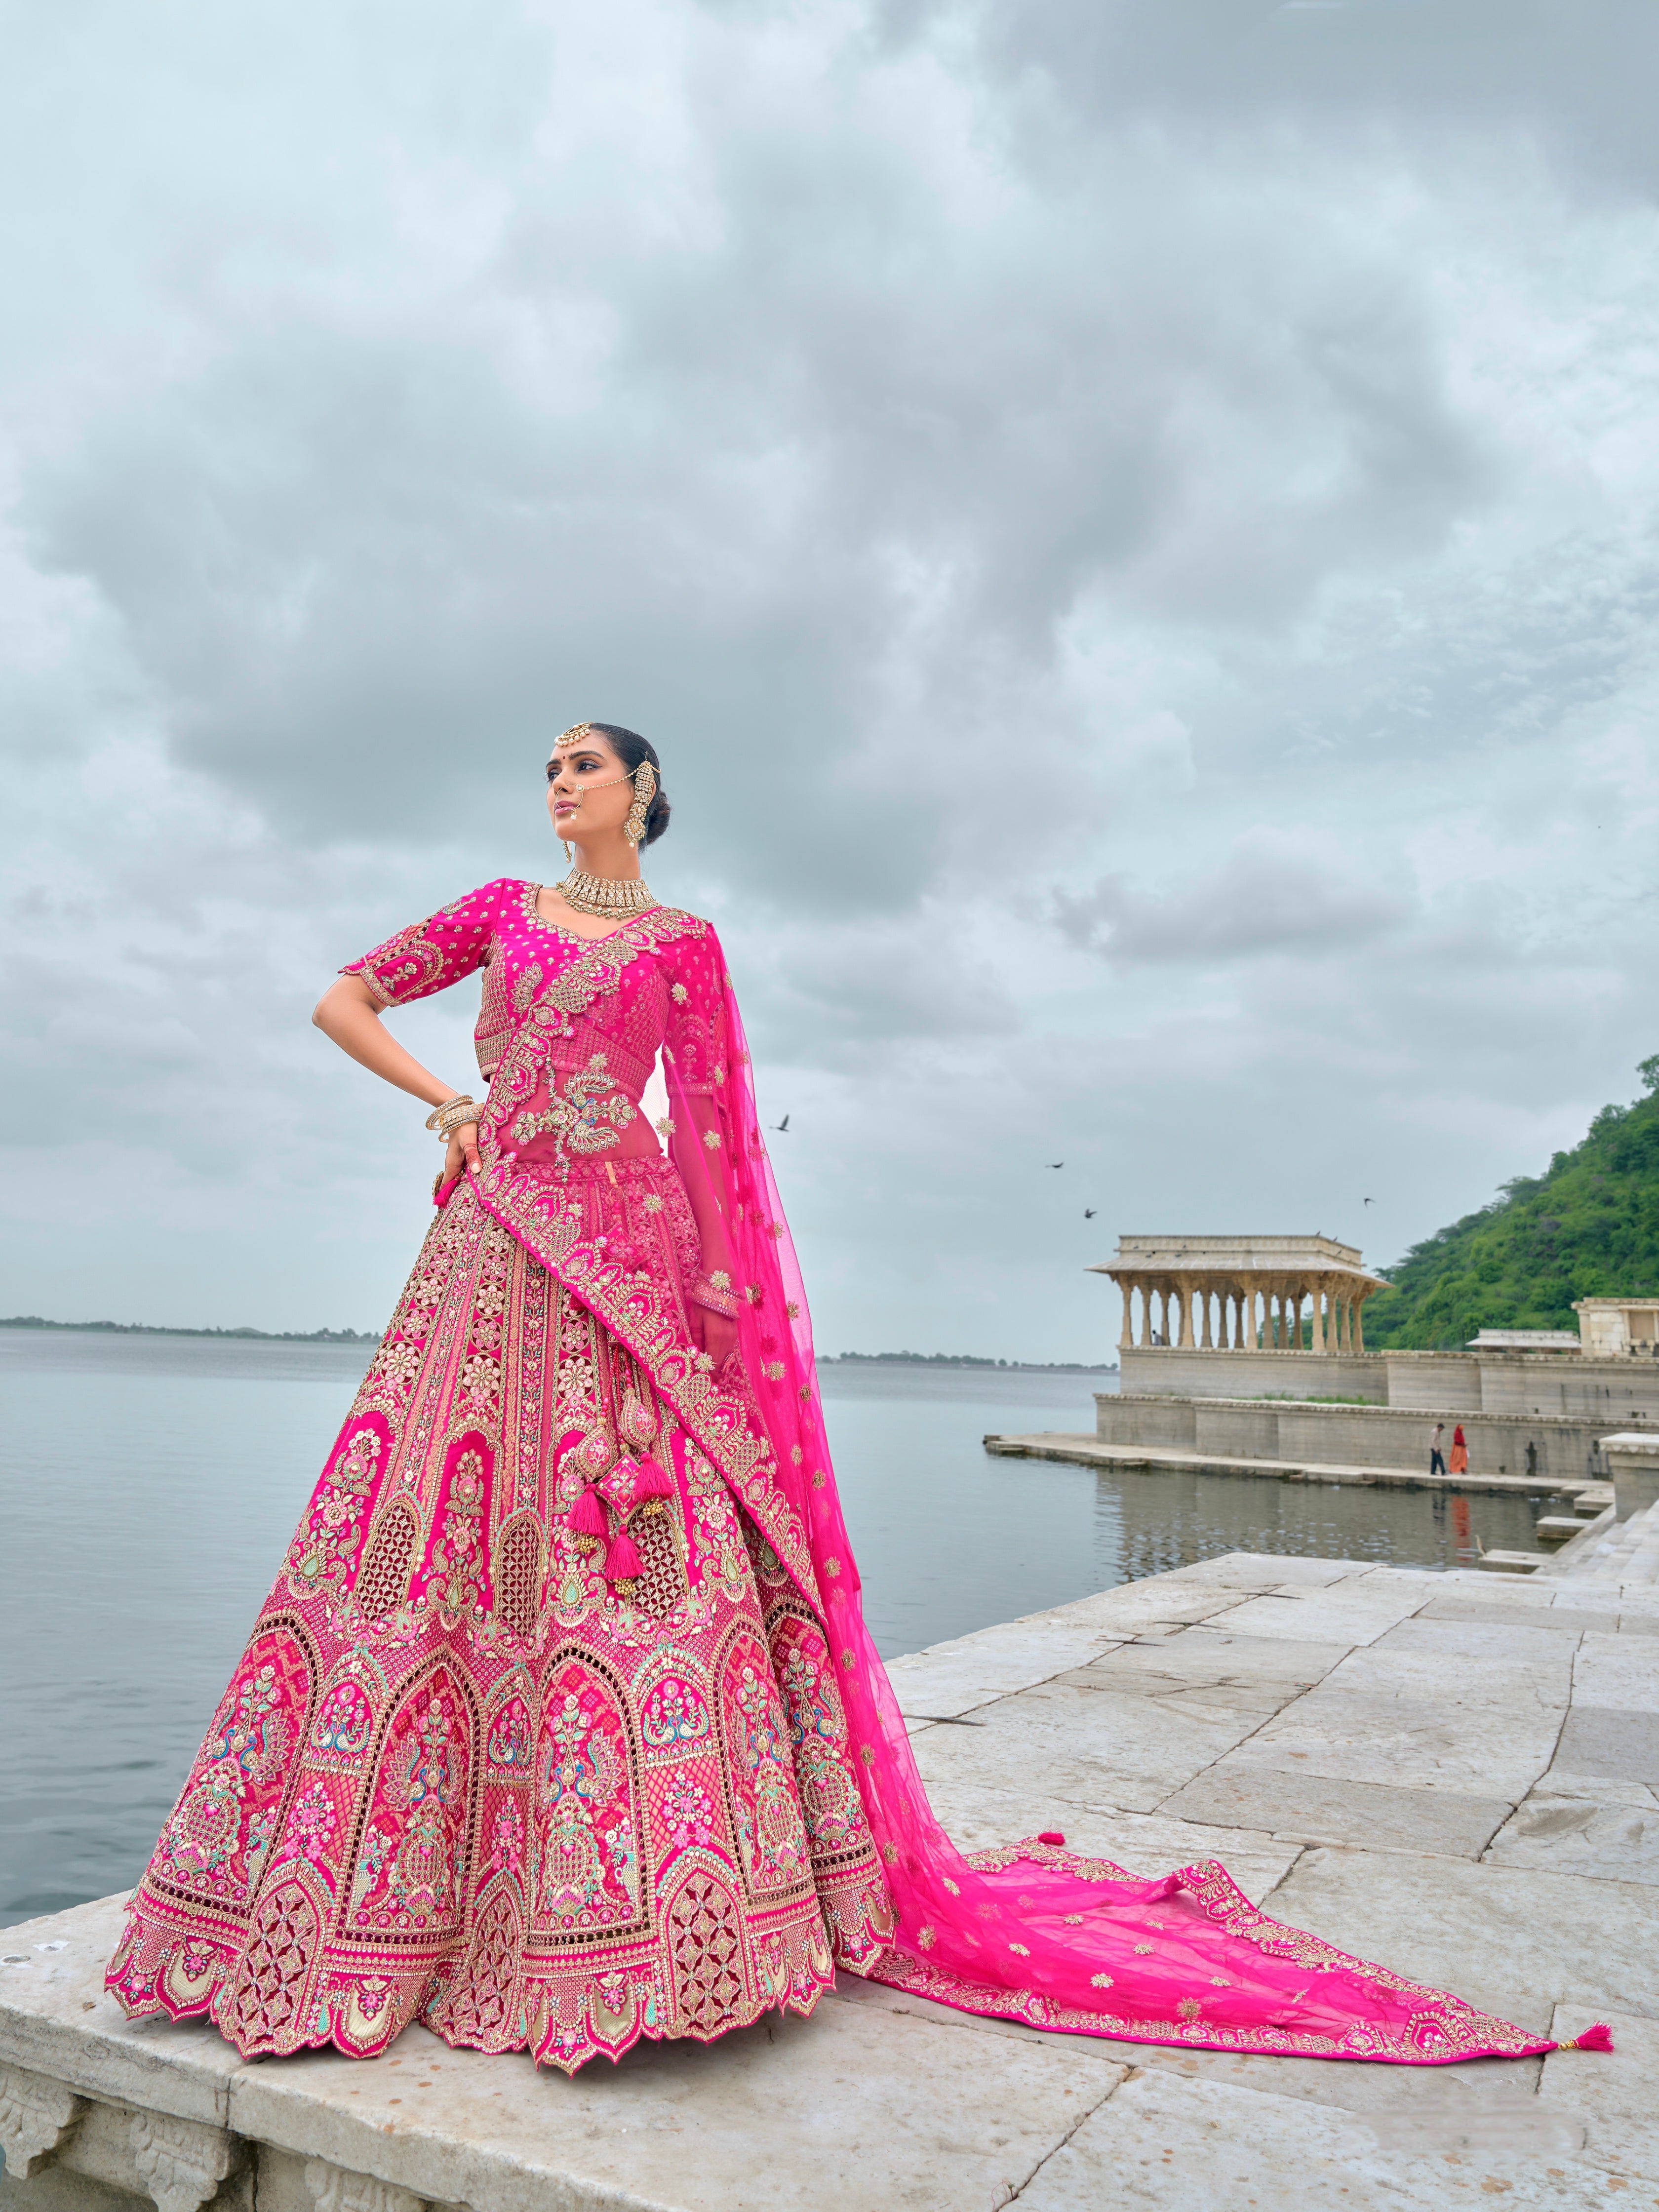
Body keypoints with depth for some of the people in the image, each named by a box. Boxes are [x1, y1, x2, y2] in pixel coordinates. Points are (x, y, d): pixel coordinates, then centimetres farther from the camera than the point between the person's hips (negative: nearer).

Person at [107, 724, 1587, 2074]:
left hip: (617, 1252, -2)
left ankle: (624, 1903, 1)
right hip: (492, 1249, 3)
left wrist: (717, 1285, -3)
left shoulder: (682, 946, 11)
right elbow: (343, 1001, 20)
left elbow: (712, 1126, 5)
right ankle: (396, 1896, 11)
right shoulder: (502, 910, 18)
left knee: (638, 1547, -9)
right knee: (438, 1530, -2)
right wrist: (447, 1103, 6)